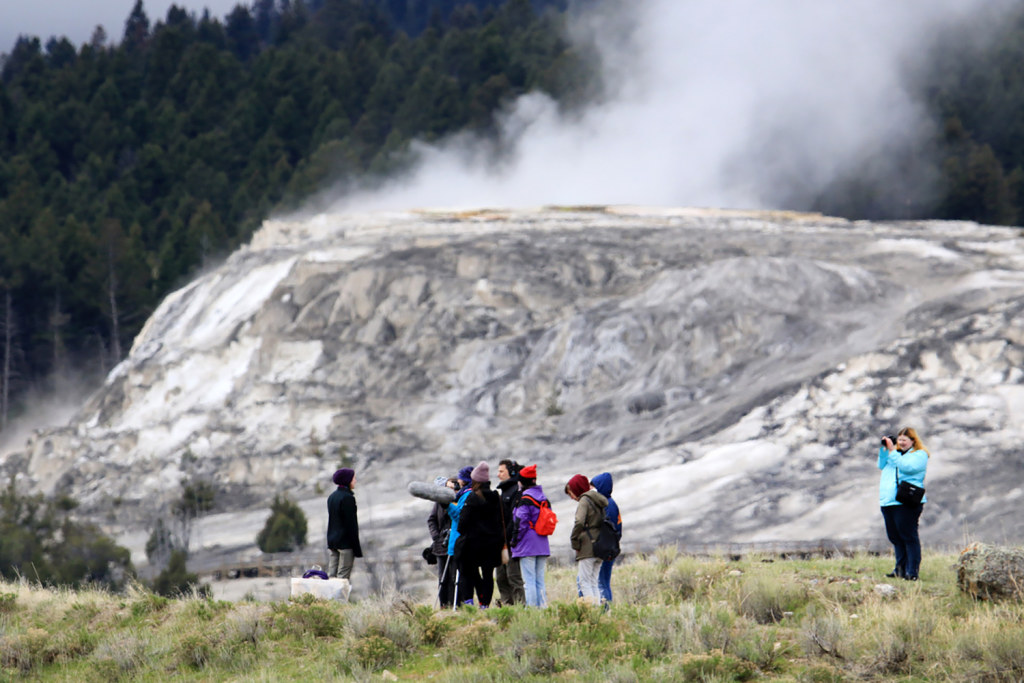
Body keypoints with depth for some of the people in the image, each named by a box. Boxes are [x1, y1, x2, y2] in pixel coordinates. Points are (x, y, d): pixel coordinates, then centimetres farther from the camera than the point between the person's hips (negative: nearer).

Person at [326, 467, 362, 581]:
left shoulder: (332, 497, 11)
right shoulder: (348, 498, -14)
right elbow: (351, 524, -15)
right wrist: (357, 550, -12)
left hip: (332, 541, 8)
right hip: (345, 543, -8)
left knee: (331, 575, 7)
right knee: (343, 576, -6)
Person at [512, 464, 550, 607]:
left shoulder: (525, 498, -10)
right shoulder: (543, 497, 13)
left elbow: (521, 521, -14)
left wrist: (515, 540, -6)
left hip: (527, 546, -7)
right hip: (543, 545, 7)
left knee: (529, 581, -6)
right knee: (540, 581, 11)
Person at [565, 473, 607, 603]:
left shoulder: (584, 500, -8)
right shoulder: (599, 502, 18)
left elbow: (579, 522, -23)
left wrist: (574, 542, -12)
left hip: (587, 548, -8)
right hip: (599, 549, 8)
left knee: (583, 581, -7)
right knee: (593, 582, 11)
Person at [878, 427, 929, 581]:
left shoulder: (919, 455, -1)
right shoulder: (896, 452, 21)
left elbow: (906, 466, -17)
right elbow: (881, 465, 18)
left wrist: (892, 452, -15)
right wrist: (884, 449, 7)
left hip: (906, 503, -8)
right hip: (888, 502, 8)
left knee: (908, 536, -7)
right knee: (894, 536, 11)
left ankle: (912, 571, -6)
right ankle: (900, 568, 18)